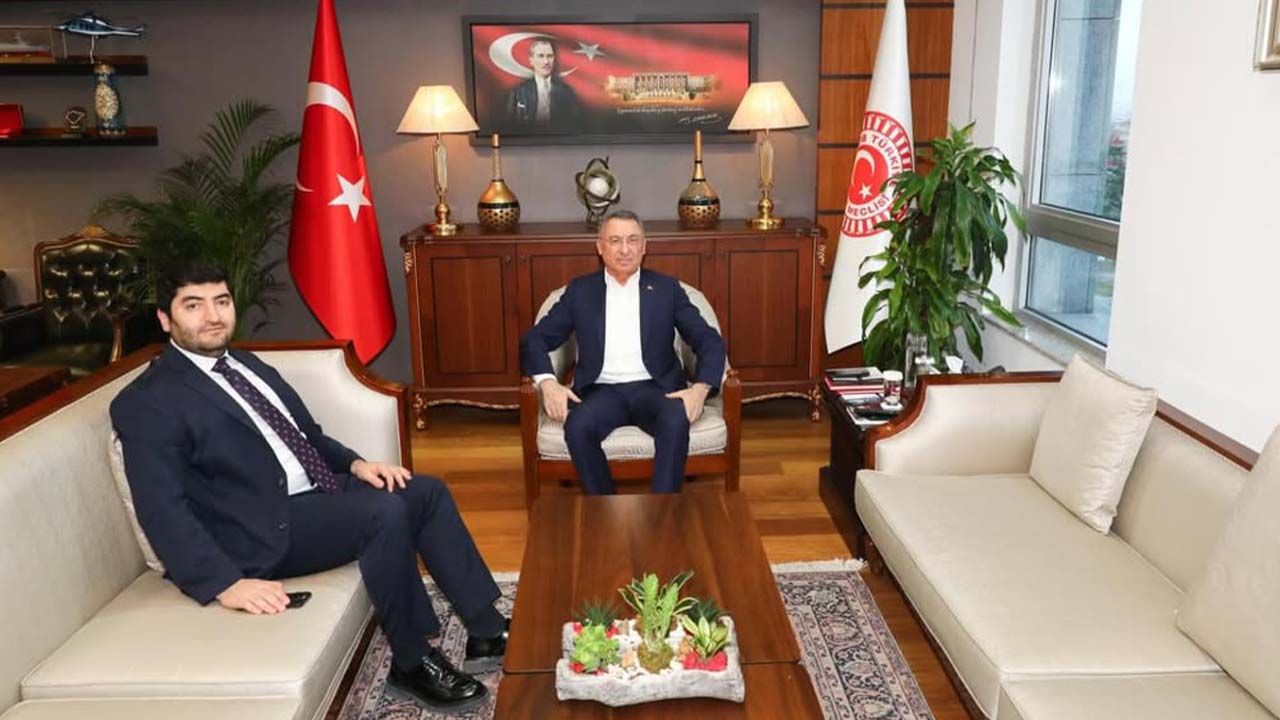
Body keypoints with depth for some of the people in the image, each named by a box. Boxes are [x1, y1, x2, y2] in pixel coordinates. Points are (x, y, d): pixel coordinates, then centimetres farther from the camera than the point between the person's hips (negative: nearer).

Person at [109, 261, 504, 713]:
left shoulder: (247, 366, 17)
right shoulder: (148, 402, -10)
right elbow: (162, 510, -19)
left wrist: (355, 463, 2)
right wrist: (225, 583, -29)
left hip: (320, 491, 9)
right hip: (269, 526, -9)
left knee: (426, 491, -3)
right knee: (387, 512, -26)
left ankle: (487, 632, 2)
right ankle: (412, 662, -9)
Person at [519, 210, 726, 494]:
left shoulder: (667, 288, 10)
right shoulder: (580, 290, 11)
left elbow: (710, 341, 5)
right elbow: (534, 339, 9)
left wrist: (700, 388, -15)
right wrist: (548, 383, -12)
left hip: (654, 388, 0)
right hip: (602, 390, 0)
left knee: (676, 422, -33)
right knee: (578, 427, -32)